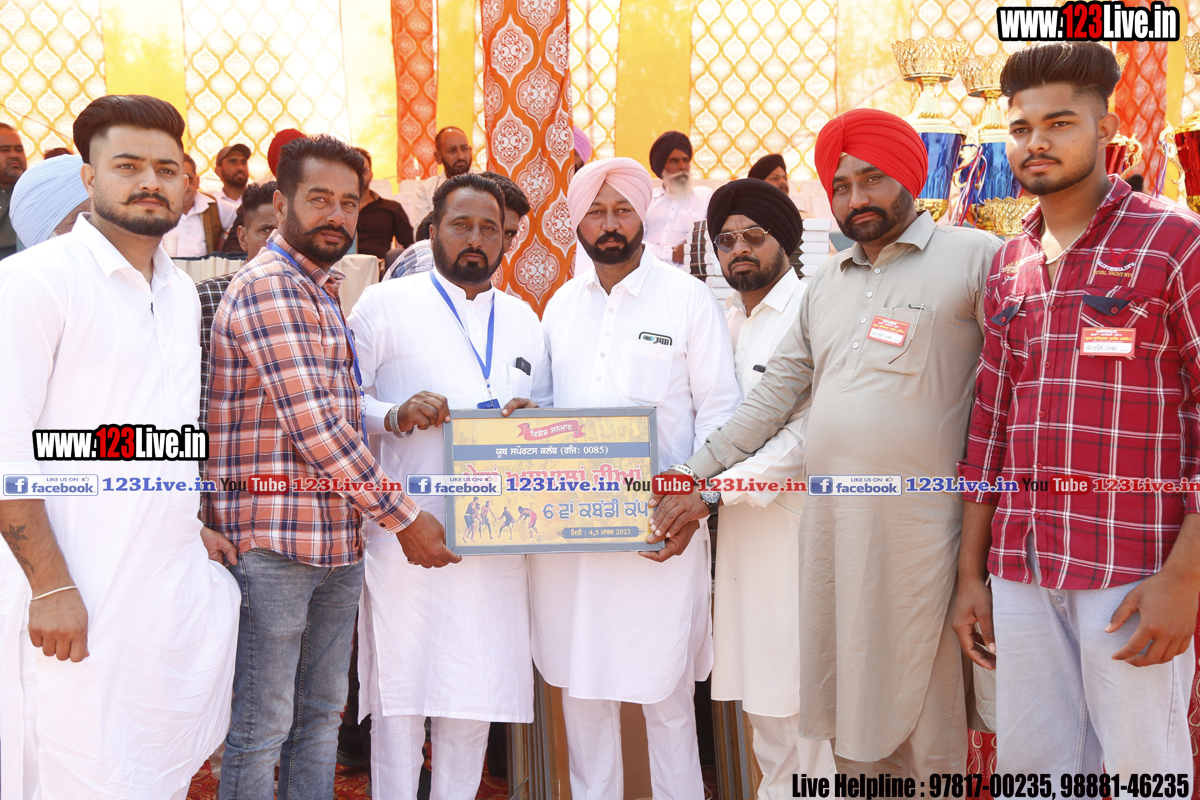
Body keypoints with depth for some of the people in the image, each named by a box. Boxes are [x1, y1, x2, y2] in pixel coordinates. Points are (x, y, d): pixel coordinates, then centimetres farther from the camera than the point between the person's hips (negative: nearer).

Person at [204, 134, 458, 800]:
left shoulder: (324, 291, 17)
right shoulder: (268, 287, -13)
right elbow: (314, 425, -19)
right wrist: (404, 518, -14)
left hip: (339, 541, 9)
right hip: (273, 540, -9)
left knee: (321, 718, 16)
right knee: (261, 731, 3)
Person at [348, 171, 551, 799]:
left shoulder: (523, 320, 18)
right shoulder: (386, 304, 3)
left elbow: (547, 410, 21)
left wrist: (532, 418, -2)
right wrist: (395, 415, -18)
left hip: (495, 537, 4)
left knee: (476, 695, 9)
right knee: (400, 693, -1)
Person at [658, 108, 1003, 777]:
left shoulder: (973, 257, -3)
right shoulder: (829, 281, 16)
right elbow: (776, 394, 17)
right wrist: (695, 473, 13)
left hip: (921, 531, -5)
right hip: (830, 526, 6)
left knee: (924, 725, 5)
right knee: (850, 715, 14)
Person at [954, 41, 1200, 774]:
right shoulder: (1008, 267, 12)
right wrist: (971, 572, 11)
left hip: (1135, 571, -4)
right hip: (1020, 569, 5)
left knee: (1140, 767, 4)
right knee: (1030, 766, 12)